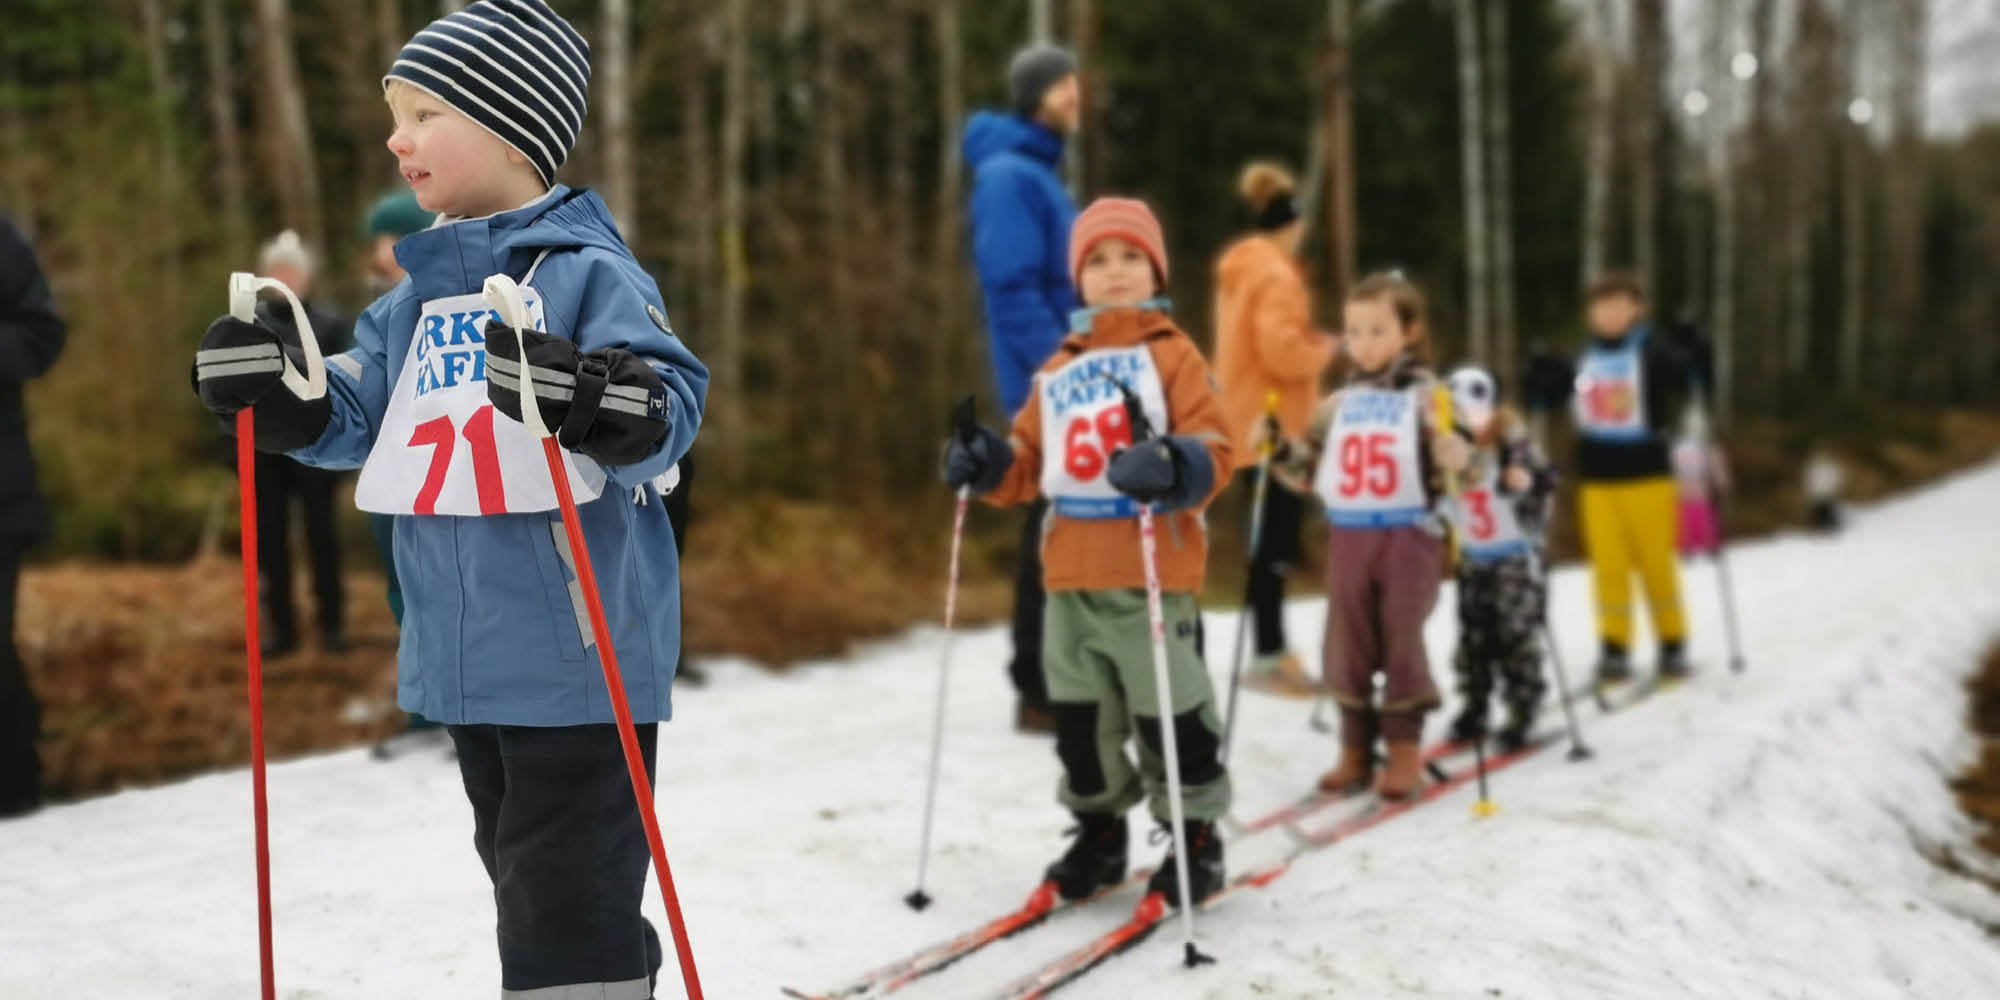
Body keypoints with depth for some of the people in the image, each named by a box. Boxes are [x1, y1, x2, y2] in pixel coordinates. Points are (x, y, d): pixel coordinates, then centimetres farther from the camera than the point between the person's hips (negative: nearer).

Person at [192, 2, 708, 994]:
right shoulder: (416, 295, 13)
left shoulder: (587, 272, -9)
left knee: (568, 907, -5)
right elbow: (351, 418, 18)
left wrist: (588, 403, -38)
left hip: (580, 655, -8)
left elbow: (670, 408, -20)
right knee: (522, 879, 21)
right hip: (464, 661, 8)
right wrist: (270, 394, 0)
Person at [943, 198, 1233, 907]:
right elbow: (1029, 461, 16)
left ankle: (1196, 835, 17)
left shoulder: (1172, 355, -1)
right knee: (1079, 711, 14)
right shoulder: (1059, 369, 15)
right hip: (1071, 573, 6)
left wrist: (1172, 468, -30)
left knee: (1167, 708, 2)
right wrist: (986, 464, -3)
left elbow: (1212, 448, -10)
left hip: (1152, 570, -5)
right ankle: (1099, 829, 29)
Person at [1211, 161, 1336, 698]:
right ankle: (1269, 655, -5)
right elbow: (1282, 351, -24)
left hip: (1251, 421, 10)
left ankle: (1272, 647, 18)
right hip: (1273, 424, -10)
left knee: (1273, 535, 14)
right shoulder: (1276, 275, -16)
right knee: (1275, 539, -7)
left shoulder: (1240, 268, 15)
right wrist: (1325, 349, -7)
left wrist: (1310, 345, 14)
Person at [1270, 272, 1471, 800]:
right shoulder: (1339, 404, 8)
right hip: (1348, 535, 5)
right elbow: (1313, 473, 14)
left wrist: (1445, 439, -31)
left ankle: (1405, 750, 13)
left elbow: (1459, 469, -13)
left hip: (1409, 534, -5)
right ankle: (1355, 750, 20)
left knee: (1402, 643, 1)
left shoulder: (1429, 395, -6)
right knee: (1348, 646, 9)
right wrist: (1279, 449, -1)